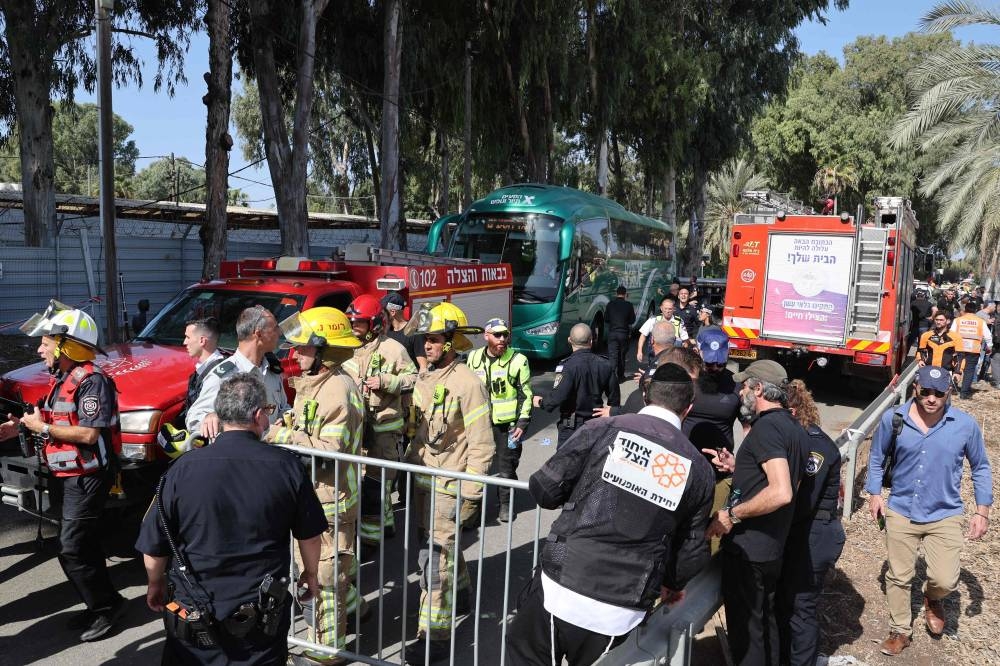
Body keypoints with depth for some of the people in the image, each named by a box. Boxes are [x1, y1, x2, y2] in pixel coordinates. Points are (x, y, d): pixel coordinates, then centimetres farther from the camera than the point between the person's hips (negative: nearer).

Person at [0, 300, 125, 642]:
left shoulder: (91, 381, -18)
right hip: (66, 476, 10)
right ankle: (99, 603, 24)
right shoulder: (62, 380, 13)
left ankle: (106, 604, 4)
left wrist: (42, 427, -15)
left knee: (72, 549, -9)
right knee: (82, 544, 14)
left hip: (86, 477, -10)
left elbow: (89, 434, -24)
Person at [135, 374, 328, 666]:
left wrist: (156, 584, 17)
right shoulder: (287, 466, -13)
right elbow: (310, 534, 0)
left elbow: (153, 547, -3)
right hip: (264, 616, 0)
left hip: (194, 615, 1)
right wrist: (311, 573, 19)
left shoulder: (184, 468, -14)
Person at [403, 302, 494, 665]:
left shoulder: (467, 383, -17)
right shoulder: (424, 377, 7)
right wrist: (409, 466, 11)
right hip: (422, 478, 8)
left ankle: (434, 634, 3)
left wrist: (470, 494, -16)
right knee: (444, 545, 22)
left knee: (436, 556, -6)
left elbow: (481, 444, -16)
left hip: (448, 484, -8)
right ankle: (460, 596, 42)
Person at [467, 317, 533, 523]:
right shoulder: (474, 357, 4)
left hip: (507, 423, -3)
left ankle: (505, 503, 21)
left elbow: (526, 394, -2)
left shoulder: (518, 360, -6)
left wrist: (523, 422, -7)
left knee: (506, 465, 4)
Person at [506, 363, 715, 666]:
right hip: (623, 613, 2)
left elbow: (545, 490, -4)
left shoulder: (601, 430, -6)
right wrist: (671, 584, 29)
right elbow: (693, 551, 8)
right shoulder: (699, 469, 3)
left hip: (562, 589, -2)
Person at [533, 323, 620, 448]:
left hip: (571, 427, -5)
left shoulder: (567, 365, -19)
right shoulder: (605, 365, 0)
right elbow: (614, 396, 6)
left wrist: (542, 402, -5)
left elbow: (558, 396, -24)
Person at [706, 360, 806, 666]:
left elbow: (781, 492, -31)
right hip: (772, 545, 9)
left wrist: (731, 514, -22)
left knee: (745, 626, 4)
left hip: (747, 547, -9)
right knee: (765, 619, 22)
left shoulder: (766, 426, -20)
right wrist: (737, 467, 17)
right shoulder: (793, 427, 9)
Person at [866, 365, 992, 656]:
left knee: (945, 581, -8)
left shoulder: (965, 425, -10)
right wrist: (875, 493, 1)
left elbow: (980, 468, 4)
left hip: (945, 516, 0)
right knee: (898, 577, 10)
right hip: (900, 512, 1)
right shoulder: (893, 419, -10)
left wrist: (982, 511, 1)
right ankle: (900, 631, 32)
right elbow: (877, 458, 6)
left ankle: (932, 598, 30)